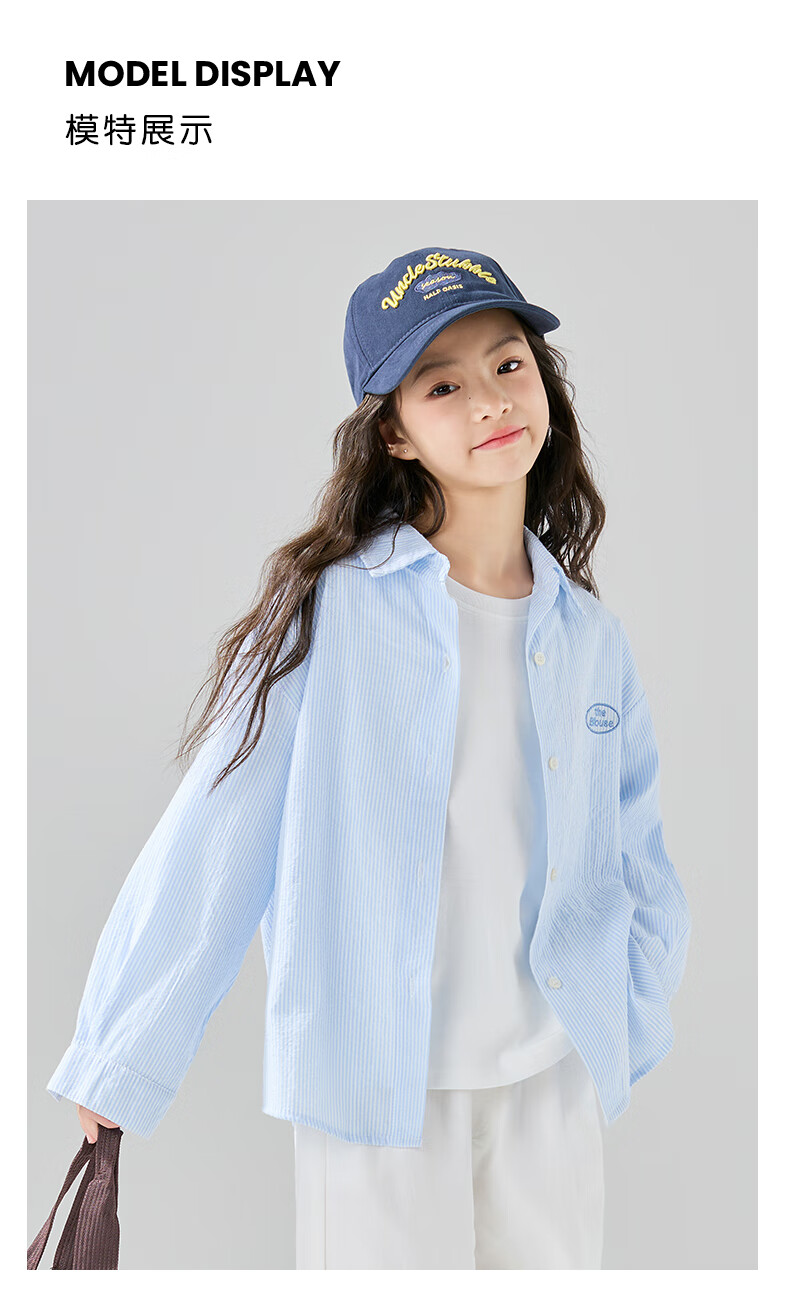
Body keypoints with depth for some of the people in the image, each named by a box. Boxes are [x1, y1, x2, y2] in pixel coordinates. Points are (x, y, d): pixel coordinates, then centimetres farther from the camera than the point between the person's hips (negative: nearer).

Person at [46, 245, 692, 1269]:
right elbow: (209, 843, -11)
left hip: (554, 1081, 4)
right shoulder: (330, 610, -13)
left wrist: (629, 1040, 7)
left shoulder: (590, 635, 2)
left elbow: (635, 858, 10)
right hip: (378, 1088, -4)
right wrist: (116, 1069, -7)